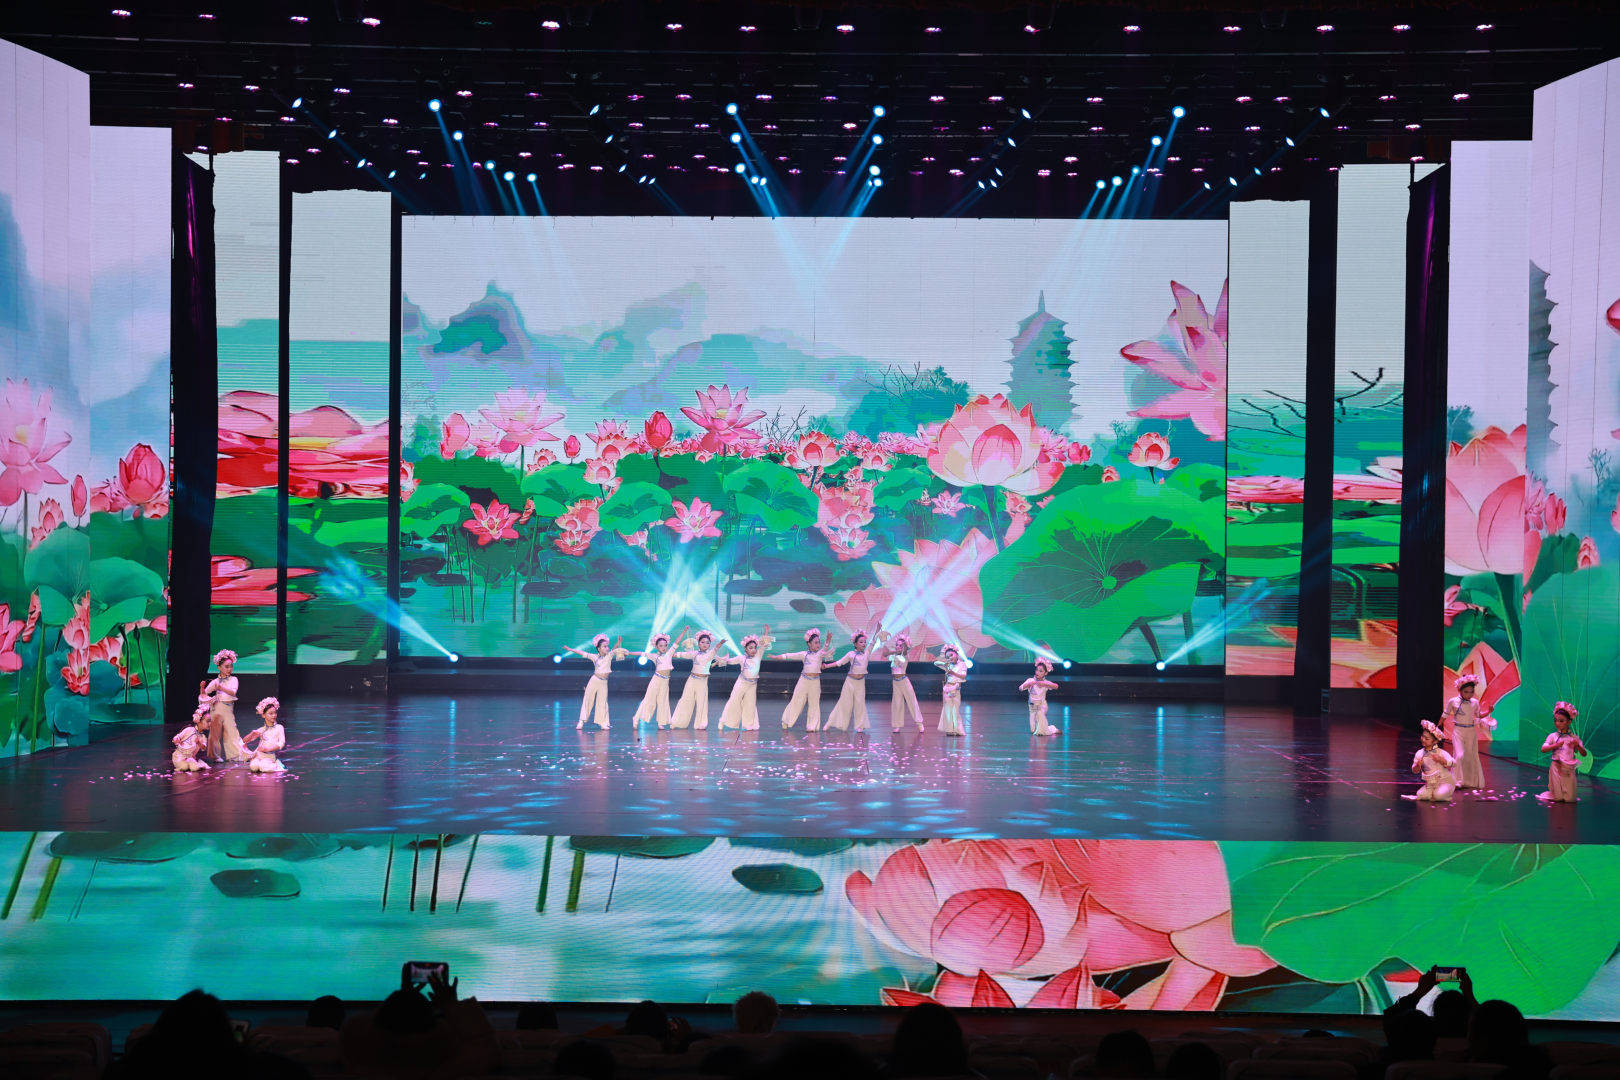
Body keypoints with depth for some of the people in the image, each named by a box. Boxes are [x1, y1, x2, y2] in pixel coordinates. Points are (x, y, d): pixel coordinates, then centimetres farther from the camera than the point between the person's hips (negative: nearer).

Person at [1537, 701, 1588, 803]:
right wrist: (1556, 745, -20)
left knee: (1570, 798, -3)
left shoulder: (1574, 738, 4)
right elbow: (1543, 749, -8)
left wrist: (1577, 745, -17)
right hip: (1556, 767, -1)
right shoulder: (1553, 736, 2)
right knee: (1558, 798, -4)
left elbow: (1584, 754, 2)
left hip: (1569, 768, 1)